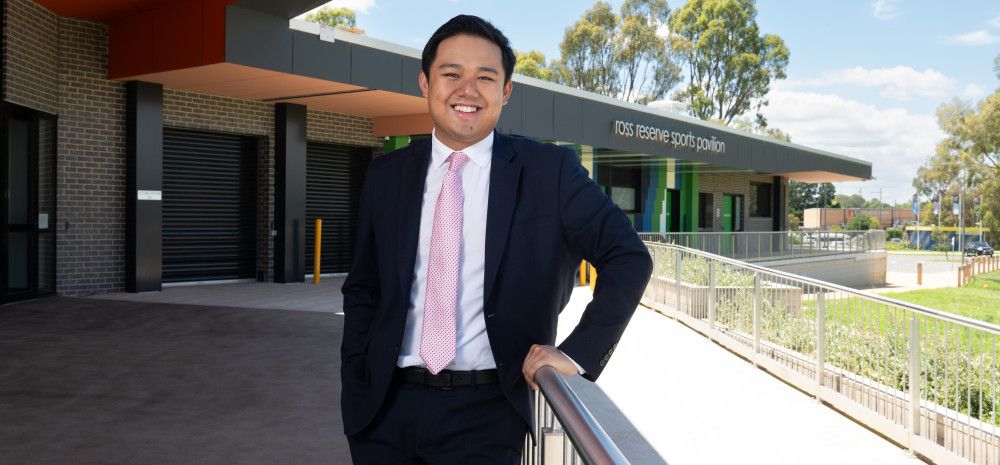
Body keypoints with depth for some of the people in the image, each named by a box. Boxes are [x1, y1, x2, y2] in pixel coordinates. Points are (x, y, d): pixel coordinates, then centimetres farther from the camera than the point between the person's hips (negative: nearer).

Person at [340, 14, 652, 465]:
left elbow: (628, 259, -3)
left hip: (486, 414, -3)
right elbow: (362, 290, 11)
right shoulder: (387, 175, 5)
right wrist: (355, 391, 3)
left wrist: (578, 353, -11)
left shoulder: (550, 170, -5)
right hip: (388, 406, 3)